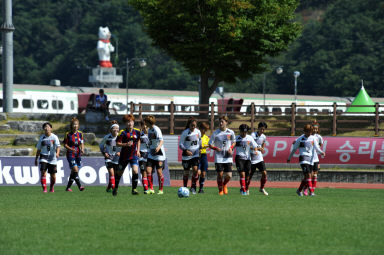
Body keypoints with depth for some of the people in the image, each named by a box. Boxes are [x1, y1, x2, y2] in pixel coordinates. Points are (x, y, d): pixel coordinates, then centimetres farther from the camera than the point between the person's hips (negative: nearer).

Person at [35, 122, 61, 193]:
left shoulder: (54, 137, -4)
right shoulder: (42, 138, 4)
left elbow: (58, 146, -14)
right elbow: (38, 149, 13)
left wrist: (57, 153, -34)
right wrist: (36, 159, 16)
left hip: (52, 158, -1)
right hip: (43, 157, 1)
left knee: (53, 175, 6)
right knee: (43, 172, -18)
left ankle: (51, 187, 32)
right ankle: (44, 189, -16)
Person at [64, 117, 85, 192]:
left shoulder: (80, 133, 6)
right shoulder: (68, 134, -6)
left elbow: (82, 143, 11)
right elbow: (65, 144, -4)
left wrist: (82, 149, -10)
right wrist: (71, 149, -21)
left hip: (78, 154, 5)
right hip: (71, 154, -5)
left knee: (73, 172, 8)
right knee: (75, 170, -16)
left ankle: (68, 187, 19)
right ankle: (80, 186, -19)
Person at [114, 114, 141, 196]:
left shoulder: (137, 132, 1)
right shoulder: (123, 133, -11)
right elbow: (117, 143, -12)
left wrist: (138, 150, 12)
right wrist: (126, 144, -27)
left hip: (134, 155, 2)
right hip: (124, 155, -2)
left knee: (135, 171, -17)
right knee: (120, 172, 12)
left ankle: (134, 189, -6)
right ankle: (116, 188, 33)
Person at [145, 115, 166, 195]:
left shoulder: (156, 129, -13)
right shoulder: (149, 129, 11)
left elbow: (161, 140, -24)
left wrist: (159, 146, -43)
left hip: (159, 155, -7)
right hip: (151, 154, 7)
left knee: (159, 172, -3)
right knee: (148, 170, -6)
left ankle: (161, 190, 8)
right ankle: (151, 189, -1)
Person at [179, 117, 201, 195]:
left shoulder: (198, 132, 1)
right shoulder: (185, 133, -11)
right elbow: (180, 144, -10)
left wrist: (199, 150, 15)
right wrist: (186, 150, -24)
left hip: (195, 154, 2)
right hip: (186, 155, -2)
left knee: (195, 169, -15)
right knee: (186, 172, 4)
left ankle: (193, 187, -3)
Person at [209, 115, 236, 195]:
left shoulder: (231, 132, 2)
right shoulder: (215, 133, -3)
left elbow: (233, 142, 16)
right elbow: (210, 144, 1)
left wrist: (231, 148, -4)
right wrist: (216, 148, -19)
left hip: (228, 158, 1)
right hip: (219, 158, -1)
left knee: (229, 175, -5)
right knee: (220, 174, -6)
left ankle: (224, 185, 28)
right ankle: (220, 190, 15)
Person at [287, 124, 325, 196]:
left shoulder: (313, 138, 9)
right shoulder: (300, 139, -2)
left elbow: (316, 147, 6)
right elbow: (294, 149, 6)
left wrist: (321, 152, -14)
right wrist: (289, 158, 12)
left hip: (310, 158, 5)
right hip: (303, 158, -5)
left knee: (307, 177, 8)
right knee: (308, 175, -17)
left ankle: (299, 190, 25)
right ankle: (311, 191, -21)